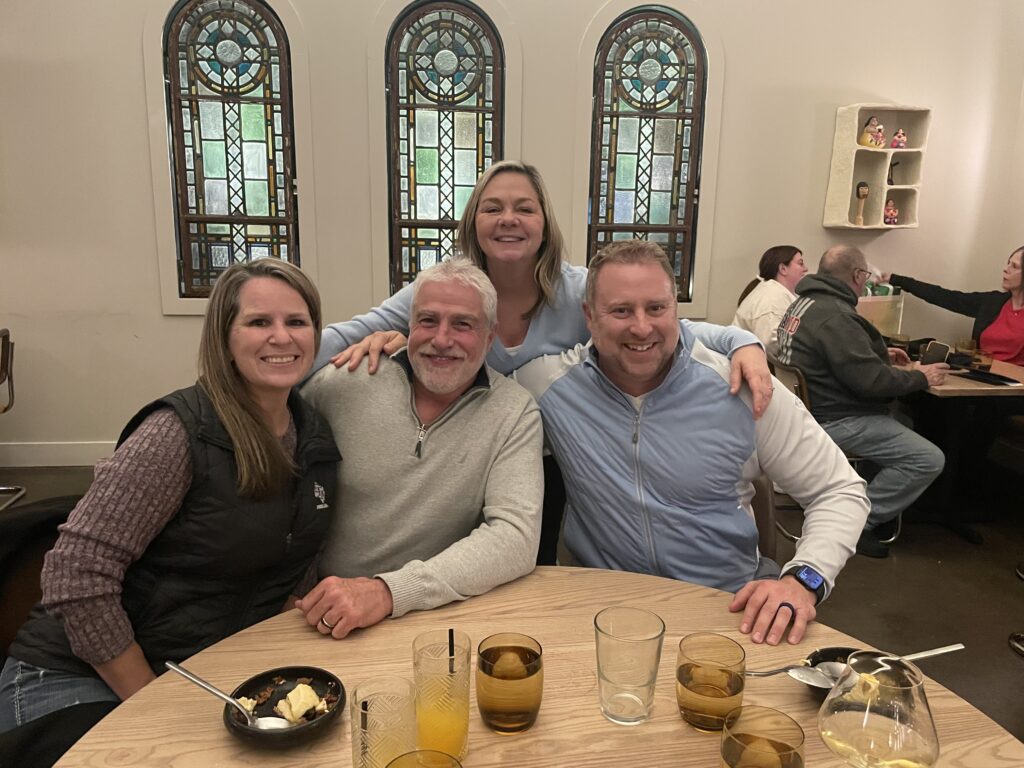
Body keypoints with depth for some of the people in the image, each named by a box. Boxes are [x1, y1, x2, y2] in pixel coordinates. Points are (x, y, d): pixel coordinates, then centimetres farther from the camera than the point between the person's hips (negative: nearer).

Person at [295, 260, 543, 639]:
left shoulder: (514, 413, -7)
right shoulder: (342, 383, -5)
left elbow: (516, 536, -17)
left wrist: (390, 591, -27)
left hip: (438, 609, -1)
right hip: (324, 613, 2)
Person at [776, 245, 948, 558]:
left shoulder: (807, 302, 10)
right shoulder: (834, 317, -23)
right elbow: (870, 380, -23)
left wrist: (880, 355, 24)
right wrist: (920, 377, -7)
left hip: (815, 406, 11)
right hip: (836, 421, -11)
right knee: (929, 459, -13)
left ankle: (884, 510, 21)